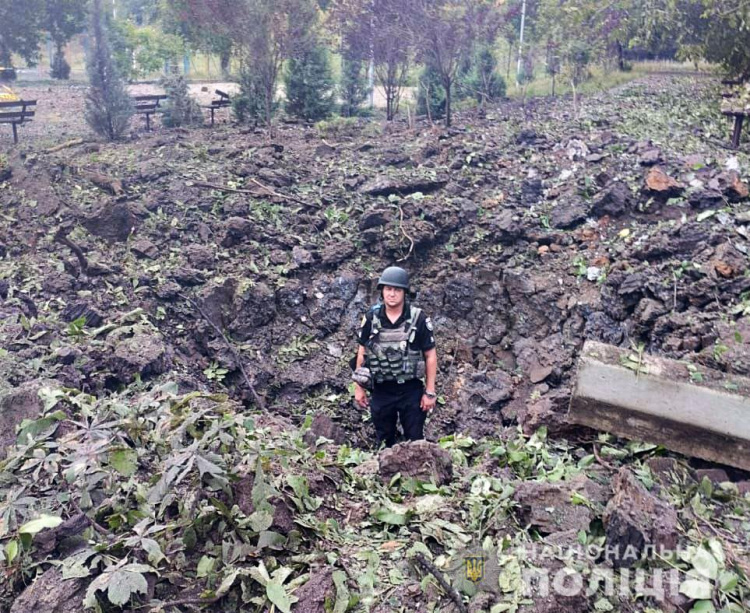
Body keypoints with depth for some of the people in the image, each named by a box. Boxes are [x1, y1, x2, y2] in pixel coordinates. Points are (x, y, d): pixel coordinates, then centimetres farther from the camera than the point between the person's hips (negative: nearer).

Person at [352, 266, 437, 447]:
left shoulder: (418, 318, -10)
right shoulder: (371, 318, -4)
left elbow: (430, 355, -5)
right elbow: (362, 353, 5)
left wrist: (430, 391, -6)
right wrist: (358, 387, 4)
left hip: (411, 390, -2)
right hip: (380, 391, 2)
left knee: (415, 440, 9)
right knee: (384, 441, 16)